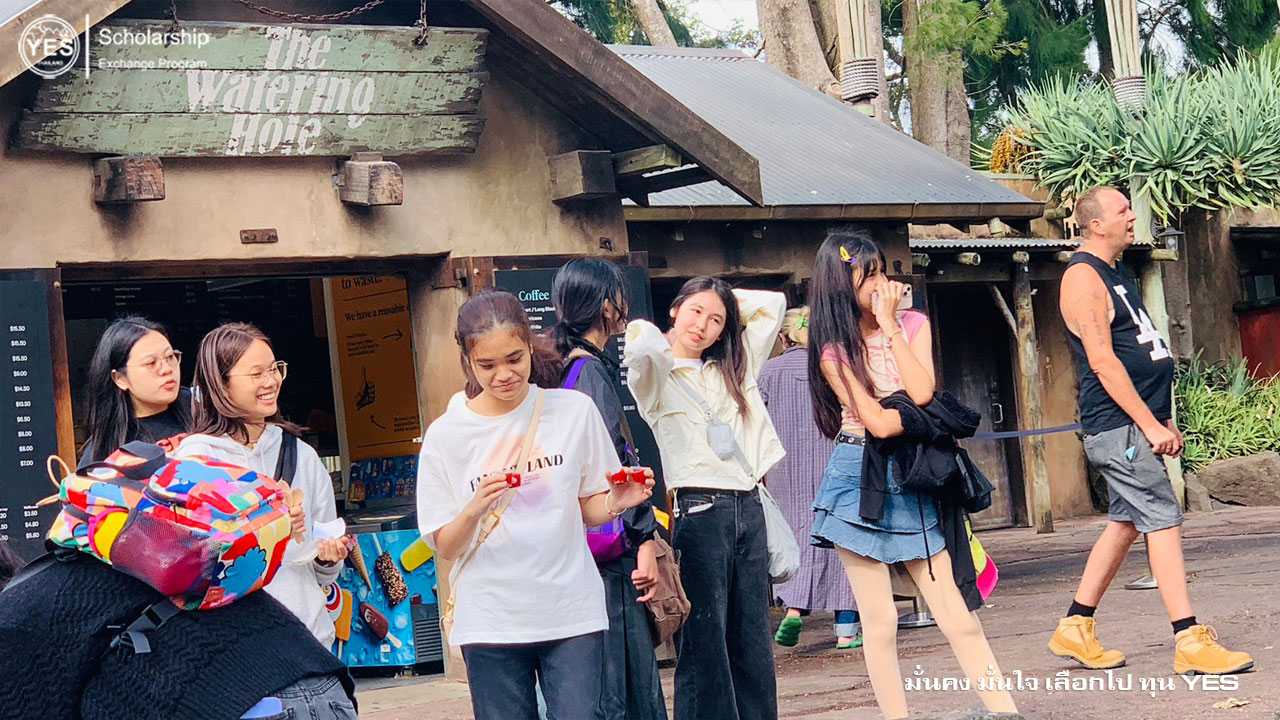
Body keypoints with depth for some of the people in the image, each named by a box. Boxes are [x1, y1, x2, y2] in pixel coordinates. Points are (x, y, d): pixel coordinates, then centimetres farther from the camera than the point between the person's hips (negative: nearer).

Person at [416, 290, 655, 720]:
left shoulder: (574, 411, 3)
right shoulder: (446, 435, 0)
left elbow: (589, 510, 11)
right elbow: (445, 548, 0)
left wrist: (616, 503, -11)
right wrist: (473, 510, -19)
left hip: (572, 614, 0)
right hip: (490, 619, 0)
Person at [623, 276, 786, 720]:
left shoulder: (734, 370, 18)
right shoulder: (657, 373, 1)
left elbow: (773, 304, 24)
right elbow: (641, 348, -23)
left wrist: (726, 301, 18)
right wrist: (645, 335, -3)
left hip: (748, 509, 6)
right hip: (697, 511, -6)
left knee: (754, 646, 8)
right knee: (703, 646, -6)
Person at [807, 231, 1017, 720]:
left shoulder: (912, 324, 8)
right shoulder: (834, 349, -1)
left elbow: (922, 393, -11)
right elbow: (878, 422, -12)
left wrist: (890, 324, -8)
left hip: (912, 479, 2)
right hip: (860, 481, -2)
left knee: (960, 619, 0)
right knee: (879, 623, -1)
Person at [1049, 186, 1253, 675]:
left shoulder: (1115, 273, 19)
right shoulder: (1083, 277, -12)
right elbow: (1102, 361, -18)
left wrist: (1164, 421, 20)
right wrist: (1150, 424, -20)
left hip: (1138, 422, 10)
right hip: (1117, 427, -10)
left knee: (1126, 522, 12)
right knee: (1163, 521, -11)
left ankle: (1075, 628, 18)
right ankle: (1190, 642, -11)